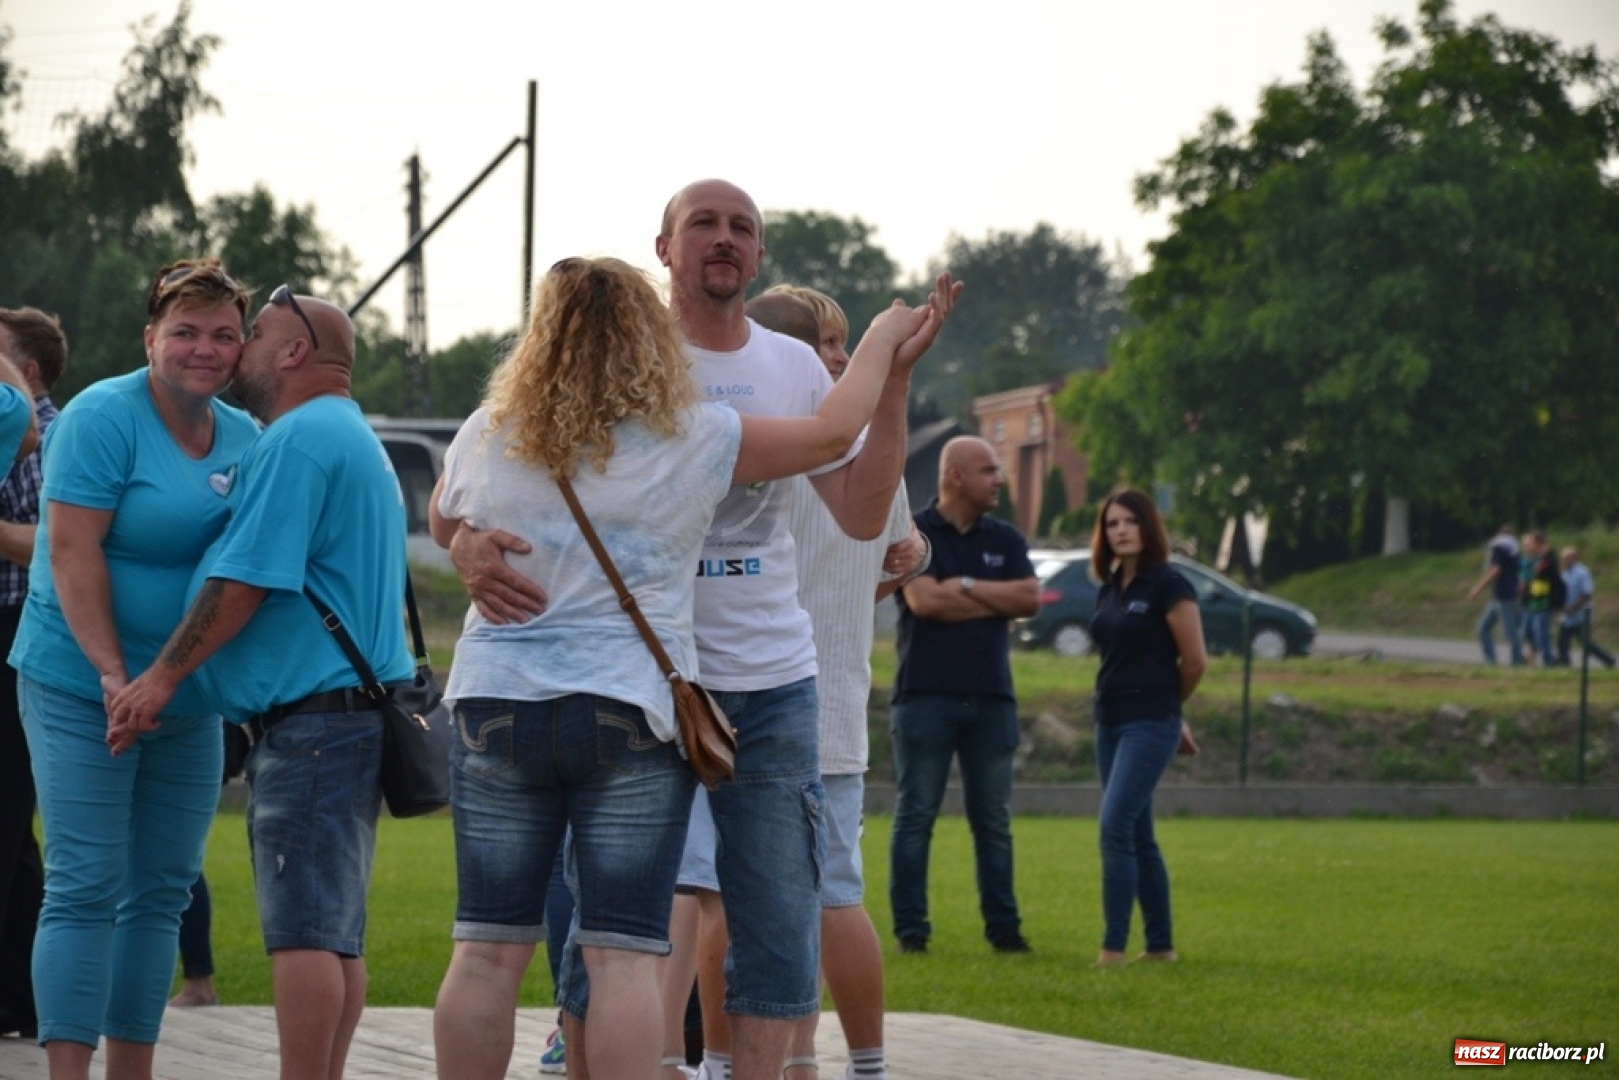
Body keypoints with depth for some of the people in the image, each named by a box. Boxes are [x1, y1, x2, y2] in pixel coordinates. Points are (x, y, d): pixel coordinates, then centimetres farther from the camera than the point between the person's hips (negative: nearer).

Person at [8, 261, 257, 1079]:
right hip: (82, 690, -6)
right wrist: (113, 673, -21)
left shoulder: (246, 439, 8)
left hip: (190, 699, 7)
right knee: (86, 887, -9)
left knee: (160, 891, 8)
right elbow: (70, 552, -16)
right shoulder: (104, 418, -11)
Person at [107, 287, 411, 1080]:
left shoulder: (298, 440, -11)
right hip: (356, 714, 11)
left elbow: (246, 579, -17)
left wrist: (164, 675, -10)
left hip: (312, 714, -11)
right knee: (334, 933, 9)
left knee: (303, 931, -12)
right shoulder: (355, 440, 24)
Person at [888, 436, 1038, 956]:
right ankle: (911, 928, 1)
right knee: (915, 815, -2)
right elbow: (924, 600, -14)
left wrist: (966, 587, -7)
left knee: (994, 820, 6)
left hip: (991, 697, 4)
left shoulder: (1004, 539, 13)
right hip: (926, 694, -4)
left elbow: (1029, 598, -1)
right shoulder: (914, 533, -1)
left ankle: (1003, 926, 10)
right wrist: (997, 603, -5)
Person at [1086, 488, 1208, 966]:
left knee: (1116, 827, -16)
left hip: (1149, 724, -8)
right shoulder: (1110, 590, 12)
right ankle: (1161, 944, 19)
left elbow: (1195, 661, -9)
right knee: (1136, 837, 11)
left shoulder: (1167, 586, -10)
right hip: (1110, 723, 8)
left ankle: (1113, 947, -17)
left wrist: (1163, 705, 7)